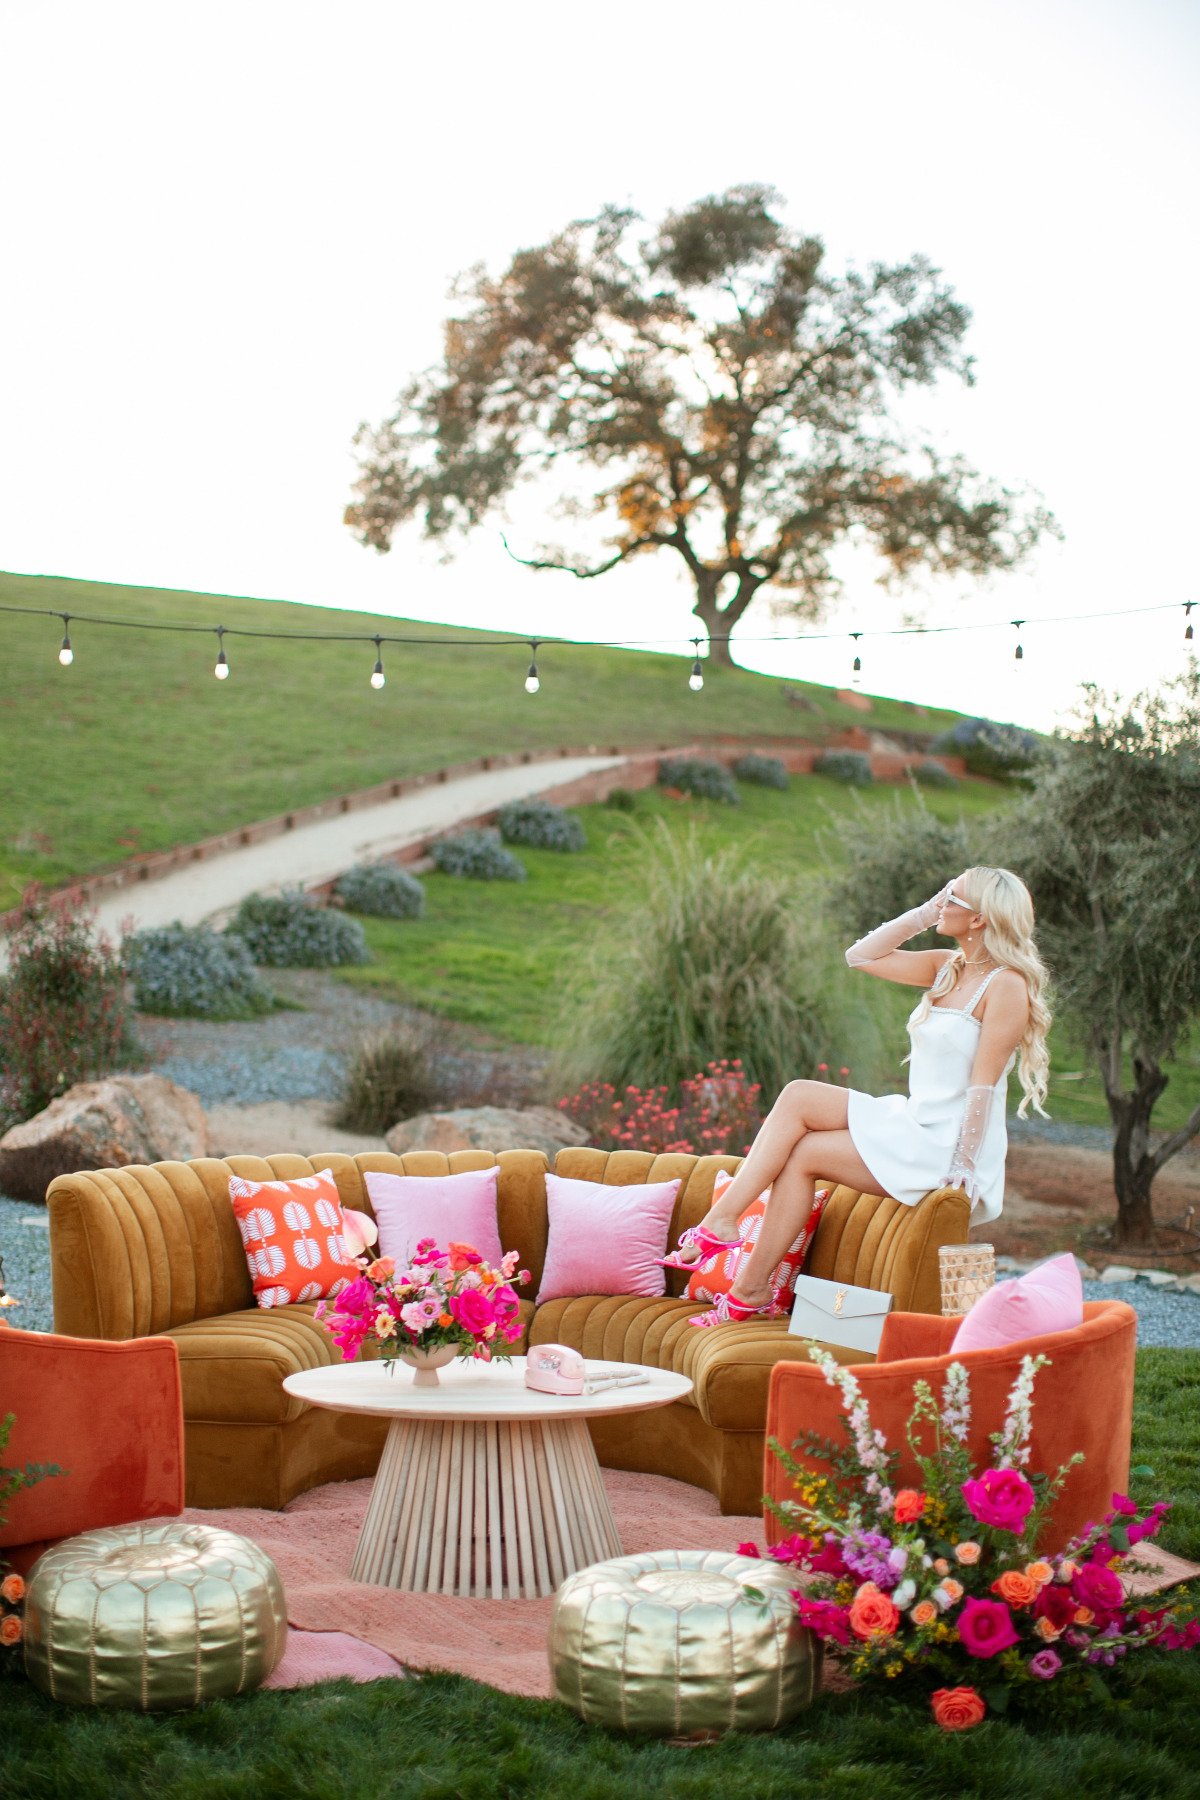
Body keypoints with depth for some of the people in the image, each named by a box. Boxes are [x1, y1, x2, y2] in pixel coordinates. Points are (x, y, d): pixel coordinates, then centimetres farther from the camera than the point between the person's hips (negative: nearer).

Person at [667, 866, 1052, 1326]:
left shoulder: (1006, 985, -15)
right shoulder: (947, 968, 11)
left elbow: (983, 1084, -18)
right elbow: (861, 956, 10)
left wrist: (964, 1166, -20)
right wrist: (923, 913, 4)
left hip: (944, 1147, -8)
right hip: (912, 1121, 8)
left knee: (803, 1154, -12)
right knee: (799, 1097, -6)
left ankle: (752, 1289, -4)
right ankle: (722, 1218, -12)